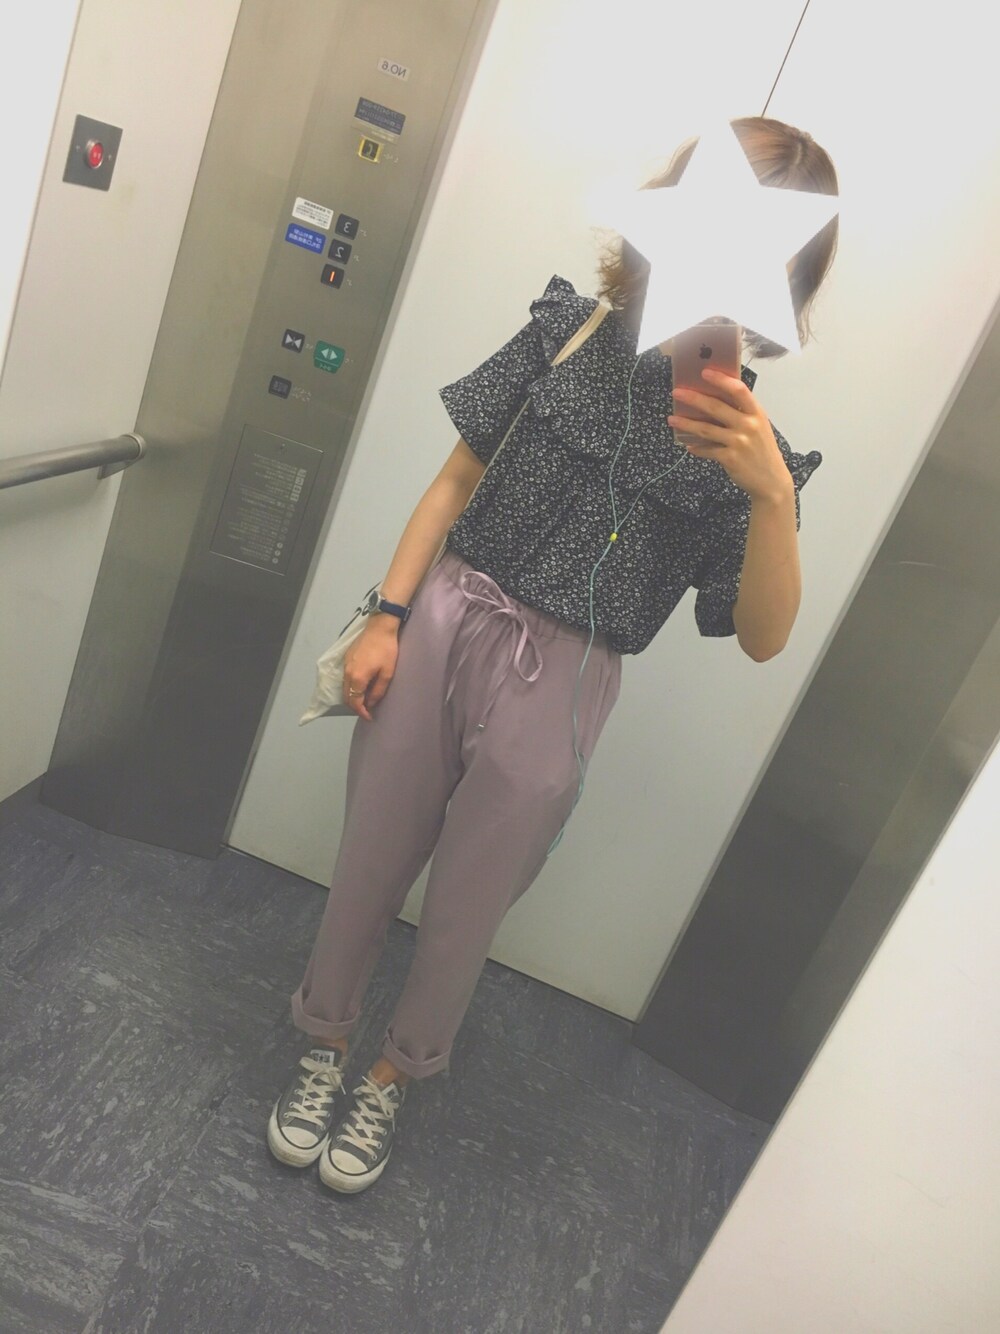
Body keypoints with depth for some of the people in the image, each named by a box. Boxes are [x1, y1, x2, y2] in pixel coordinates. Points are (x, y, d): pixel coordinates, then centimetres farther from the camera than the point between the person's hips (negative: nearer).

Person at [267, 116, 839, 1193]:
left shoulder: (751, 443, -4)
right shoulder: (566, 331, 0)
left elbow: (761, 638, -12)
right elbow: (458, 479, 4)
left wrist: (772, 493, -27)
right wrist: (387, 616, -1)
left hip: (555, 688, -1)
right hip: (446, 624, 2)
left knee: (461, 912, 14)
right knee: (368, 865, 14)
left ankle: (395, 1076, 44)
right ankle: (323, 1045, 43)